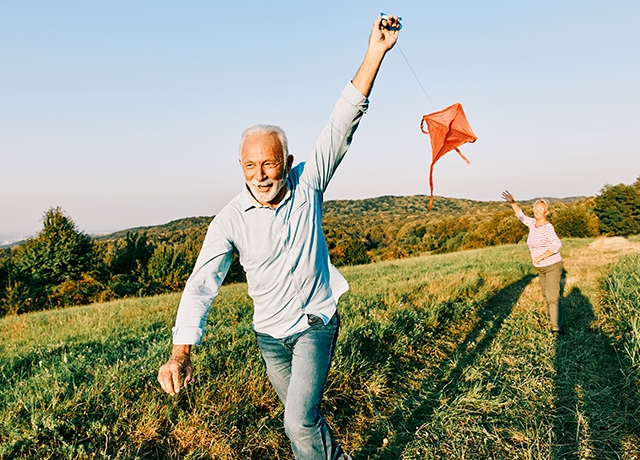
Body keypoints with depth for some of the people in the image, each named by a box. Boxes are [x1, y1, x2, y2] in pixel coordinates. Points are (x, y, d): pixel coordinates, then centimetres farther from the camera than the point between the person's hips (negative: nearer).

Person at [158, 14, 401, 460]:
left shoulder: (307, 185, -13)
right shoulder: (230, 220, -15)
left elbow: (343, 123, -21)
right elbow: (203, 284, -22)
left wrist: (374, 53, -28)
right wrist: (180, 352, -36)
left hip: (316, 324, -2)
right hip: (269, 333, 3)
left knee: (299, 422, -12)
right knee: (304, 413, 20)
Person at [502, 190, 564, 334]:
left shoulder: (547, 227, -23)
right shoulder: (533, 223, 1)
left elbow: (557, 245, -33)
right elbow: (521, 216, 17)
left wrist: (541, 257, -30)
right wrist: (512, 202, 4)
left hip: (552, 266, -9)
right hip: (542, 268, 9)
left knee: (552, 297, -12)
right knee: (546, 295, 21)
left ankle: (557, 328, -9)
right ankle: (557, 318, 39)